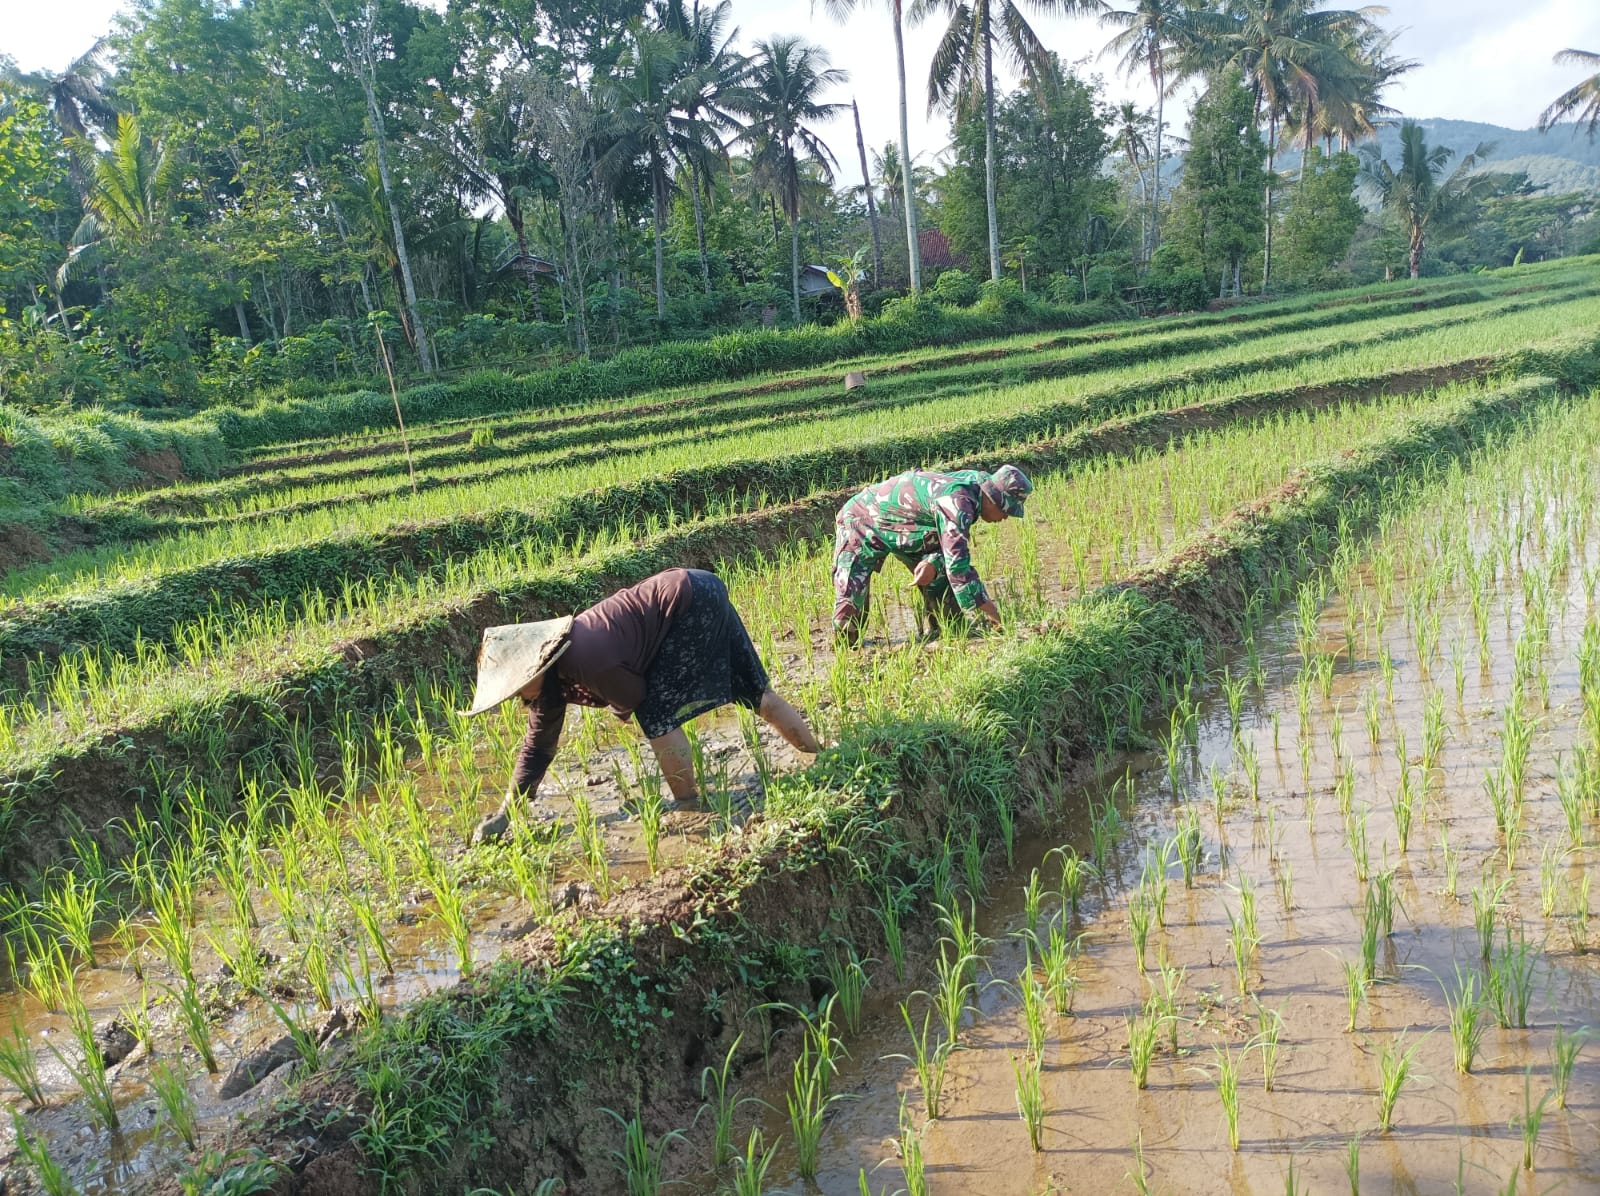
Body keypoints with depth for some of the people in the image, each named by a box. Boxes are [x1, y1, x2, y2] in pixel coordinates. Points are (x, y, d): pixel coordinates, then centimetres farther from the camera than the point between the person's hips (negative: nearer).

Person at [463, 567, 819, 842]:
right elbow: (537, 748, 9)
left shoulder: (585, 660, -28)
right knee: (755, 693, 18)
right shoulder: (549, 680, 1)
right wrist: (505, 814, 8)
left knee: (657, 714, -9)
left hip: (692, 603, -8)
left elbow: (633, 697, -13)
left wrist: (618, 711, 10)